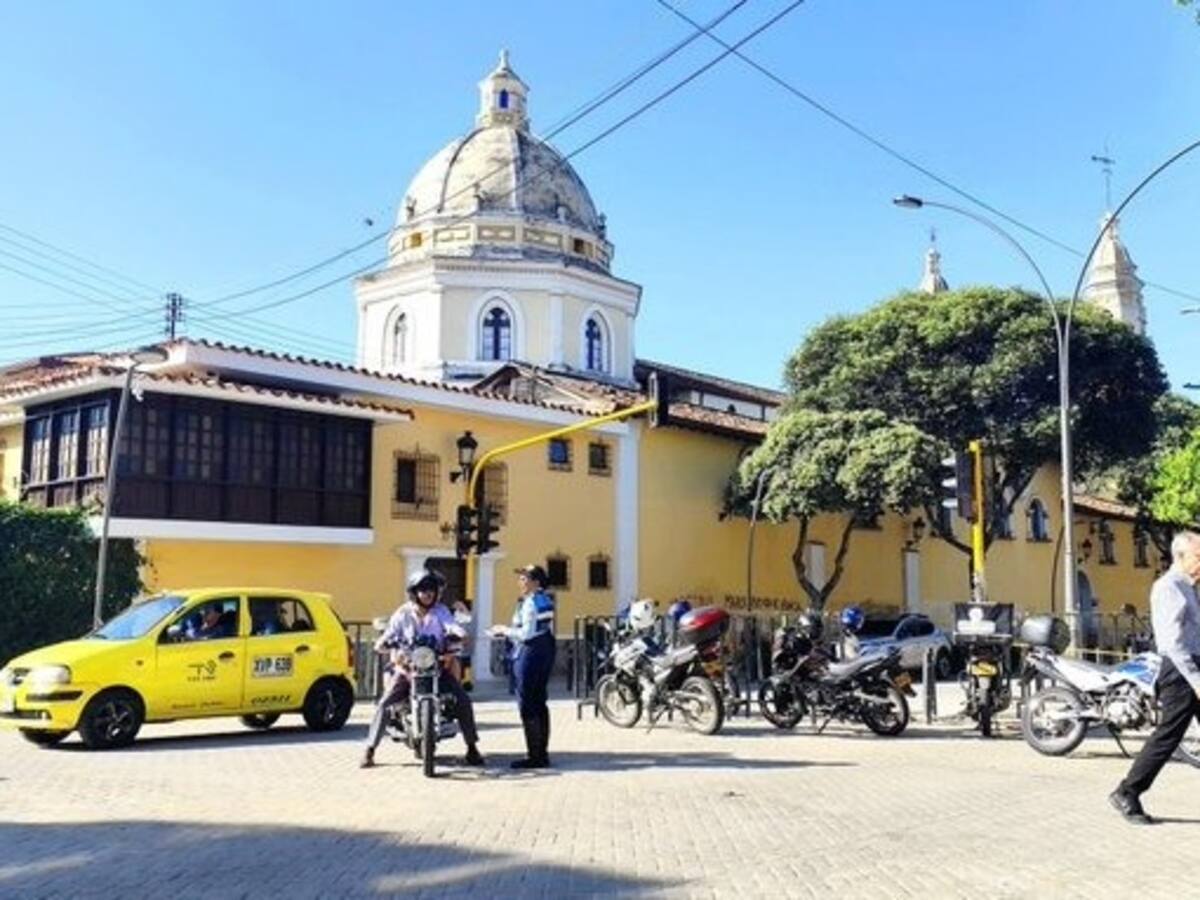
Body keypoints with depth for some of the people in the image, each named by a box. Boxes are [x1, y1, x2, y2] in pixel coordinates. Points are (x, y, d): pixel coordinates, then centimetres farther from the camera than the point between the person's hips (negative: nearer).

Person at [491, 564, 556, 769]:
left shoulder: (530, 602, -15)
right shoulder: (546, 600, 13)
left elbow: (527, 634, -20)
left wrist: (505, 630, -5)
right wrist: (507, 631, 16)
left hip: (530, 652, -10)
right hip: (546, 650, 10)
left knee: (527, 704, -5)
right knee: (539, 702, 13)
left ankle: (534, 755, -5)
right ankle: (542, 752, 18)